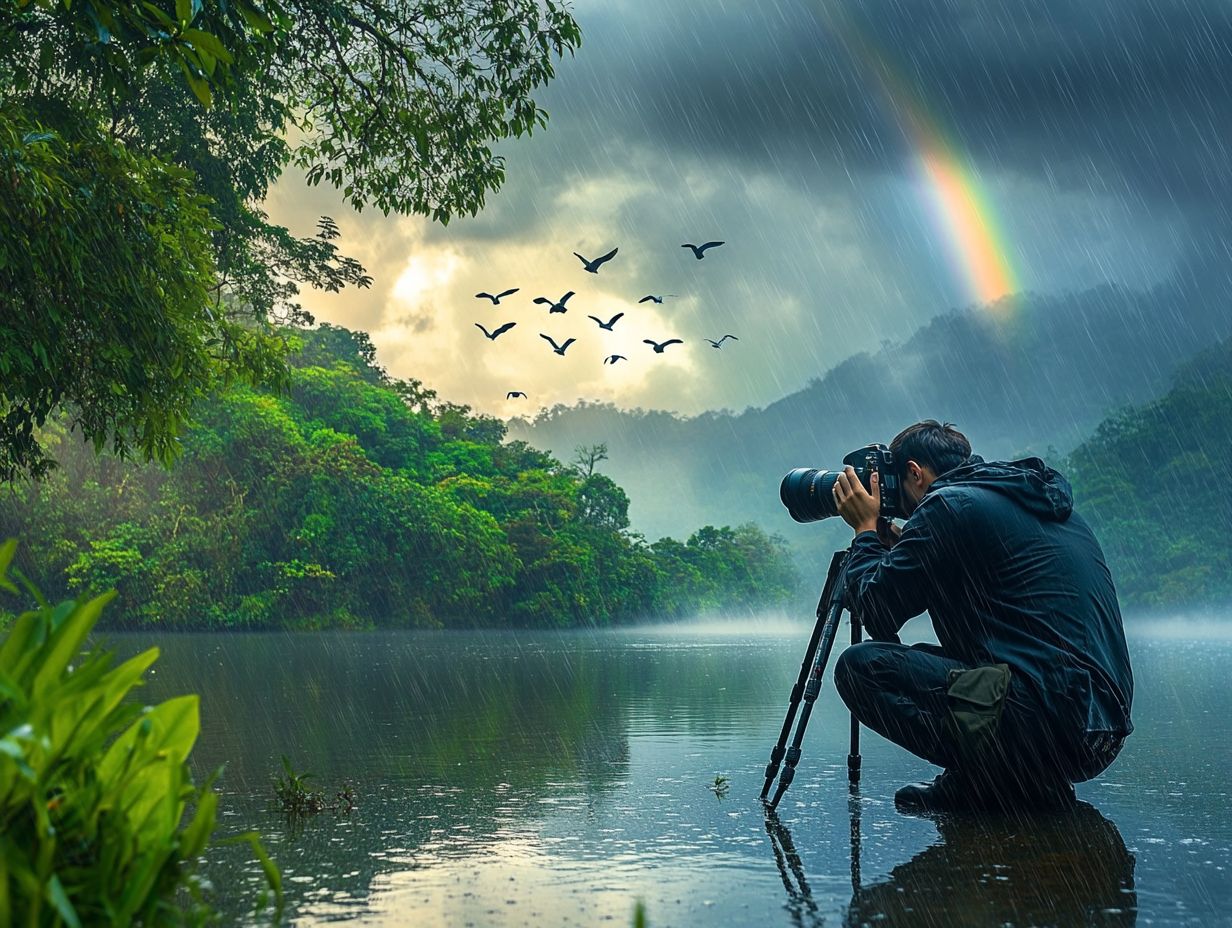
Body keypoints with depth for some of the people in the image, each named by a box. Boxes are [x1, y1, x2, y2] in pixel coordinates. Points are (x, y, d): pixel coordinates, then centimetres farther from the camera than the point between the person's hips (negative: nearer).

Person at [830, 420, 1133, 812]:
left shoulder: (948, 505, -6)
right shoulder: (1046, 501, 21)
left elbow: (877, 614, -1)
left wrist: (866, 530, 14)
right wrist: (896, 545, 30)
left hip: (1047, 718, -9)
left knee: (860, 666, -7)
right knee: (922, 661, 28)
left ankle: (974, 780, -5)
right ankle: (1031, 779, 13)